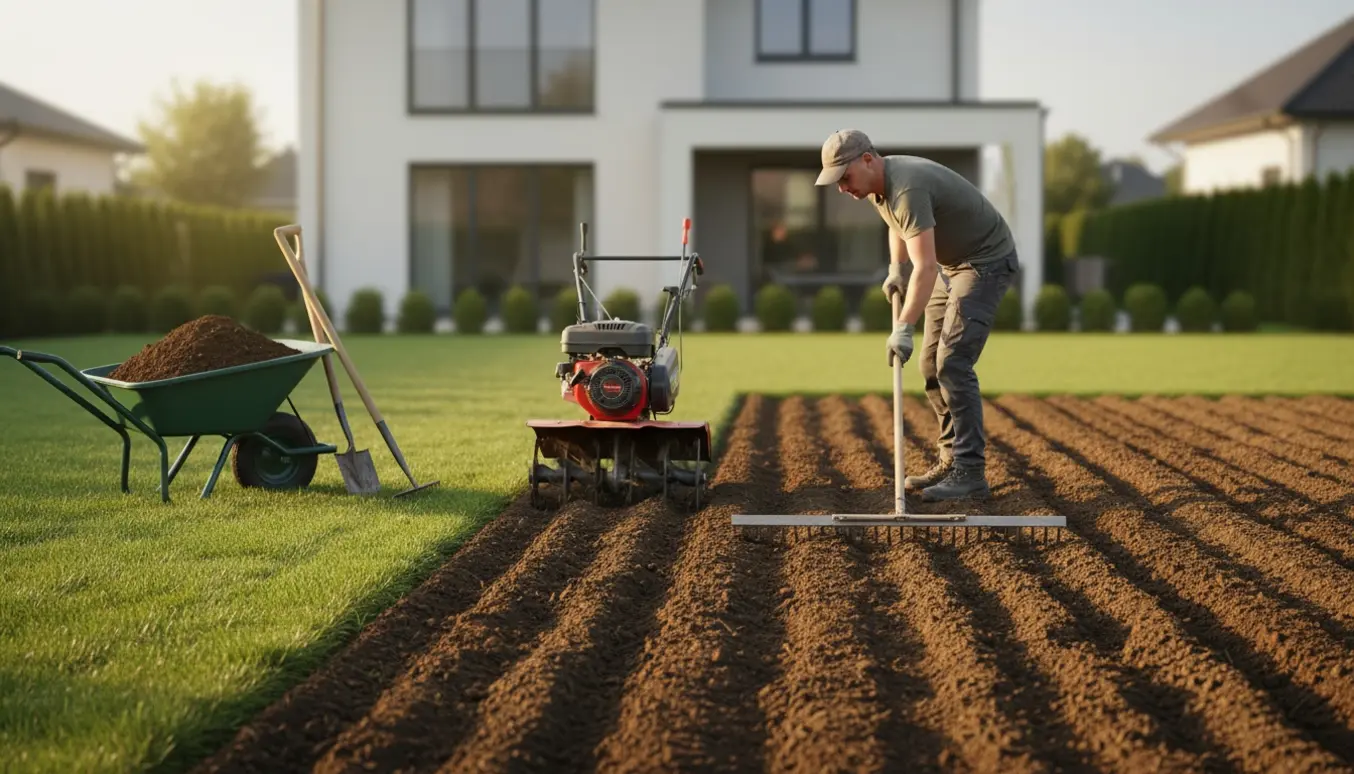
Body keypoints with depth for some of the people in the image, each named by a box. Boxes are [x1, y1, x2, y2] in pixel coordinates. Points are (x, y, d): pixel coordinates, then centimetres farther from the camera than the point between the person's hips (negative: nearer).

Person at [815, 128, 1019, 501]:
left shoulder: (907, 188, -31)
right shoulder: (878, 184, -1)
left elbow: (926, 268, -37)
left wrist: (904, 328, -42)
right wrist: (895, 269, 8)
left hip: (987, 261, -10)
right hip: (951, 263, 10)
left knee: (952, 363, -18)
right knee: (931, 365, 6)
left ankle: (970, 472, -17)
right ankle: (951, 459, 12)